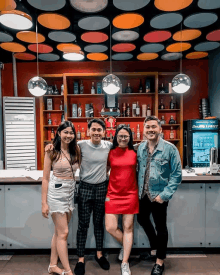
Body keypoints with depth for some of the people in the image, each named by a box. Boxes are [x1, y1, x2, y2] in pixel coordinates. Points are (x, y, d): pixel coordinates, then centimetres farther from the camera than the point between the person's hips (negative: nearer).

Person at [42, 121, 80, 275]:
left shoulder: (75, 150, 4)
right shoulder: (52, 152, -8)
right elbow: (45, 178, -7)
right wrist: (44, 202, -8)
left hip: (71, 192, 5)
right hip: (56, 192, -5)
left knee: (59, 232, 15)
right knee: (63, 233, 1)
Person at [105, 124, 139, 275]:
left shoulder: (134, 153, 0)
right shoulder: (110, 153, 0)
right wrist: (105, 193, 3)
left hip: (130, 194, 0)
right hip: (113, 194, 1)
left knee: (128, 228, 5)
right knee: (110, 227, -1)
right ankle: (125, 246, 31)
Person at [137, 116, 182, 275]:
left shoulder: (170, 149, -14)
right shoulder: (140, 148, 0)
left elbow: (177, 175, -13)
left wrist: (165, 195, -17)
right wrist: (139, 189, 2)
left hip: (159, 195, -5)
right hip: (143, 194, 5)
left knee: (161, 228, 10)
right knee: (142, 219, 21)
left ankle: (160, 262, 33)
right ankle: (154, 246, 50)